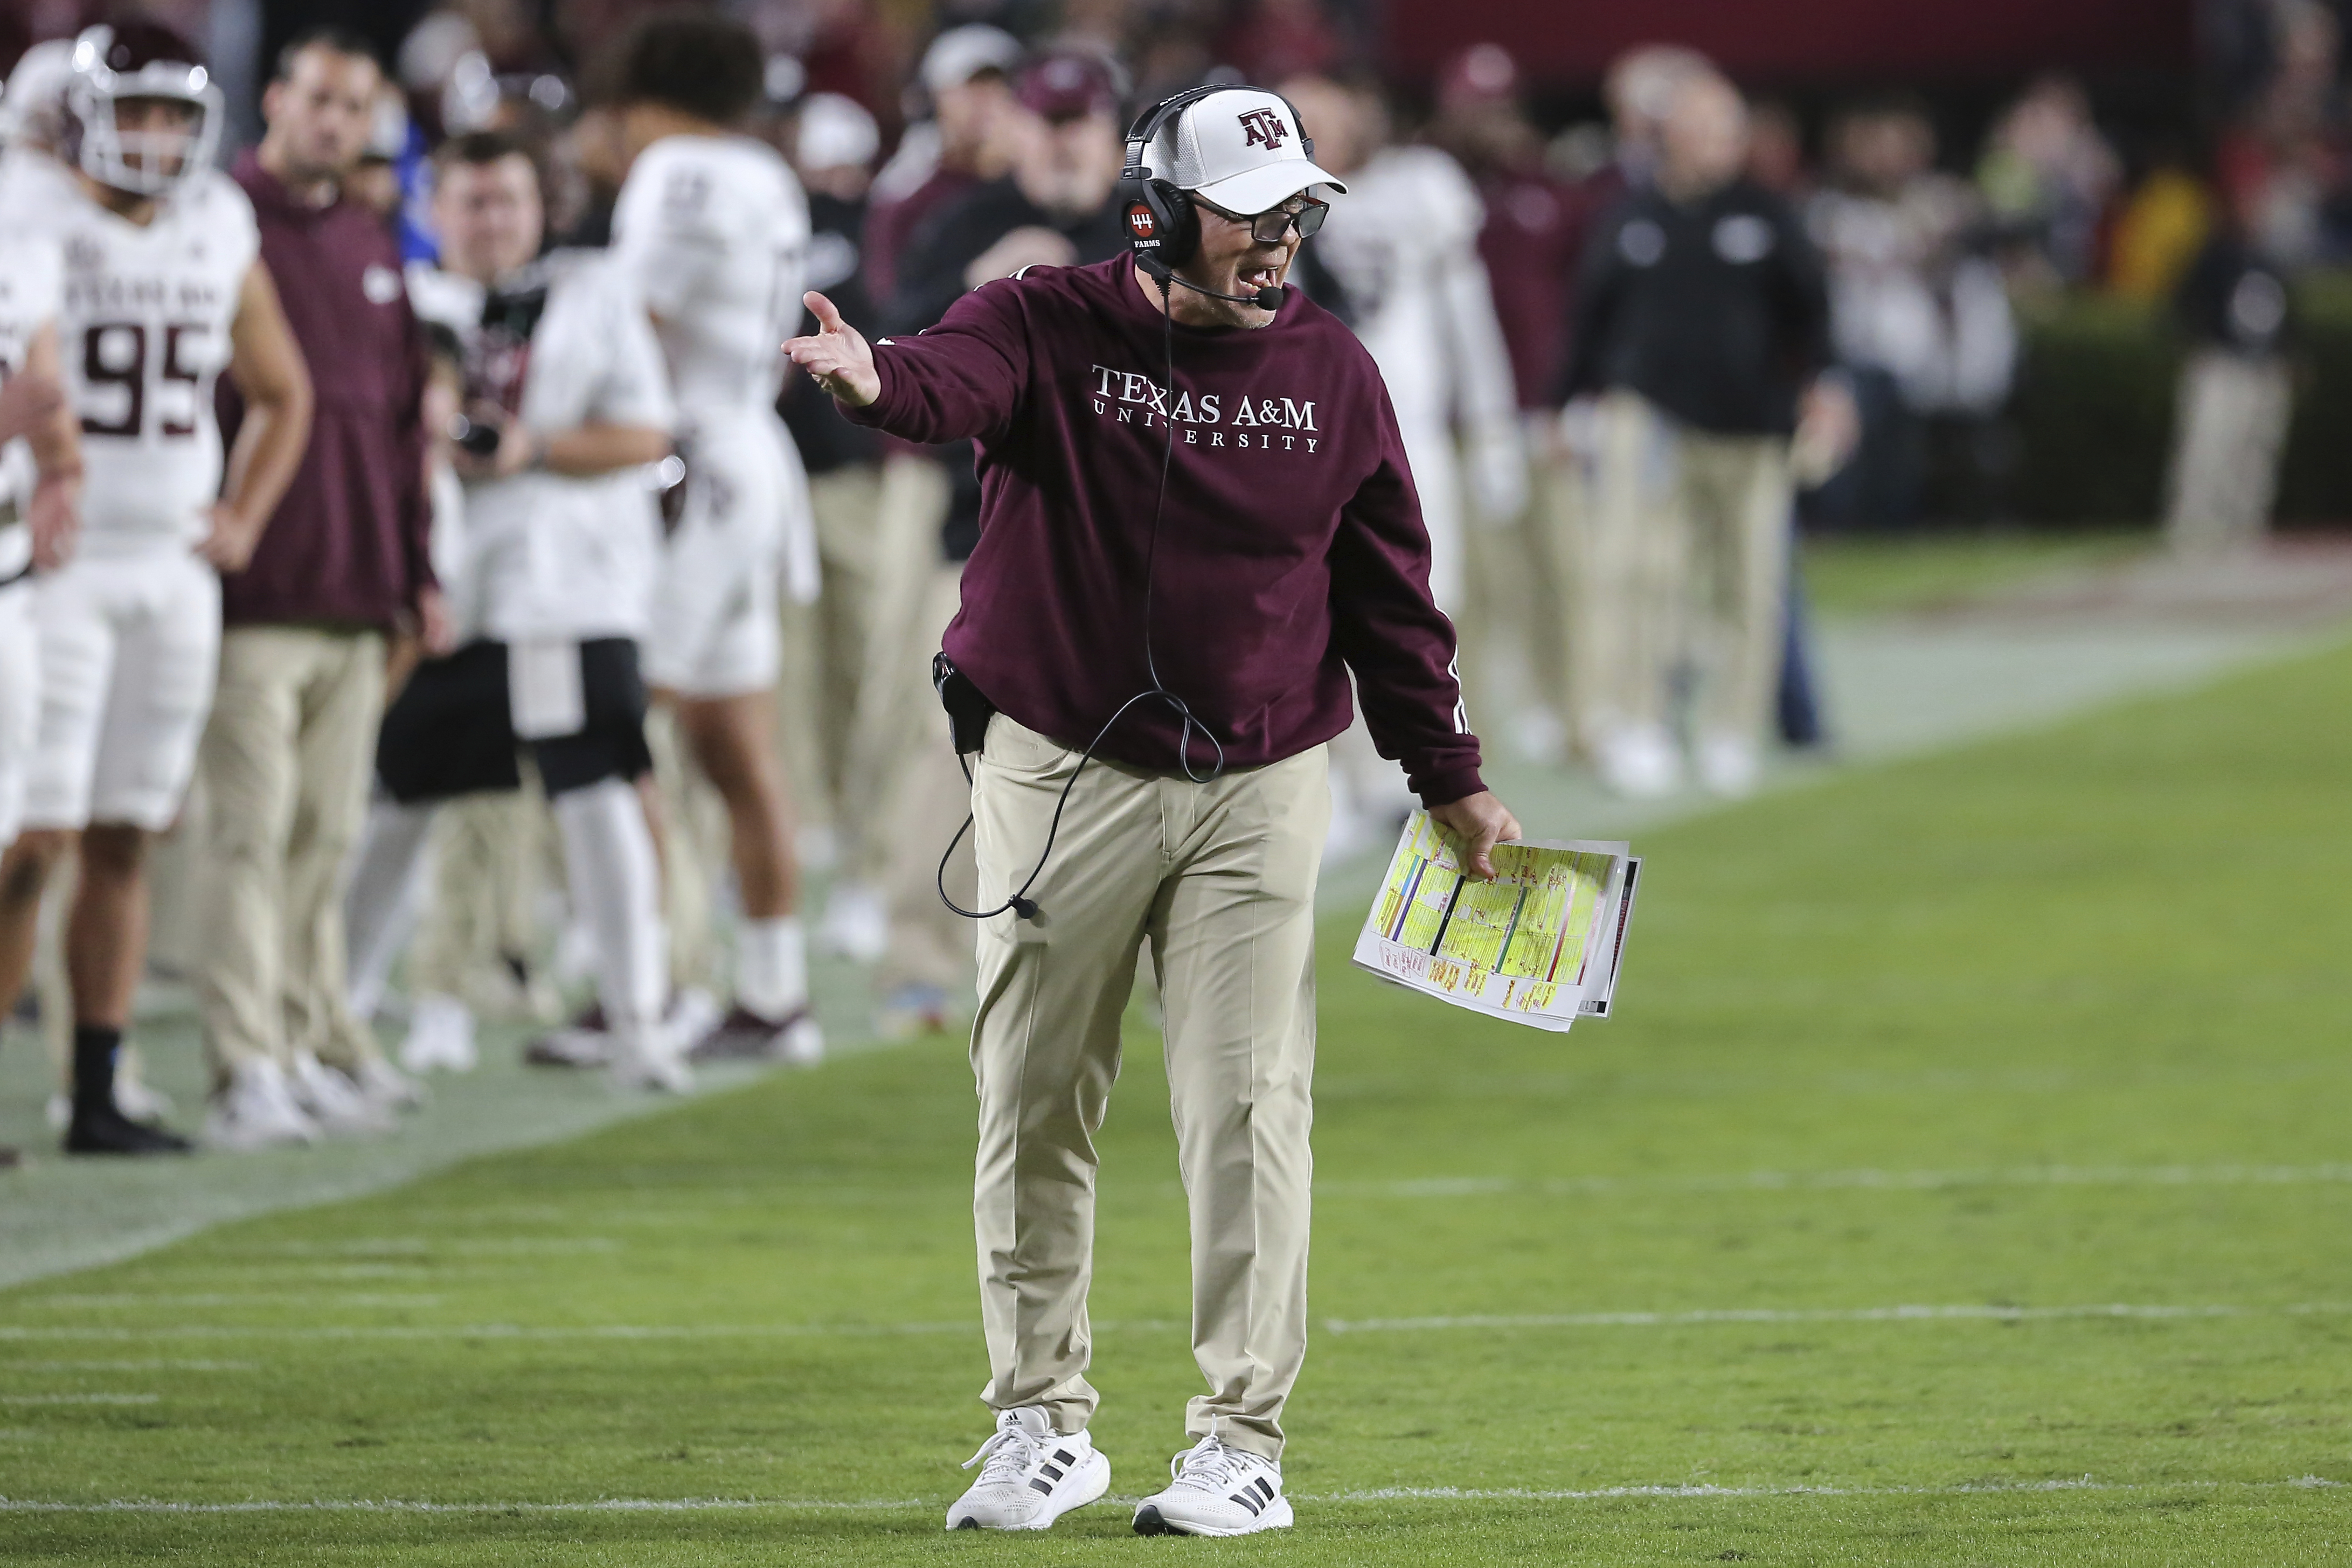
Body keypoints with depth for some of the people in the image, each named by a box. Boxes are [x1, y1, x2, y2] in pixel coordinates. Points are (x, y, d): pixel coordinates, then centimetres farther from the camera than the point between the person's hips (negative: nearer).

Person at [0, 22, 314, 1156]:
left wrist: (242, 518, 11)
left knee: (122, 841, 7)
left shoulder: (221, 245, 10)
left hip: (172, 569, 6)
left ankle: (97, 1099, 10)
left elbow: (281, 395, 23)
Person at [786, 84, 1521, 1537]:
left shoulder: (1332, 369, 3)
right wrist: (878, 383, -54)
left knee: (1250, 1106, -4)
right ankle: (1044, 1422, 17)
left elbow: (1390, 587, 10)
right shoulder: (1050, 327, -6)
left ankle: (1244, 1443, 1)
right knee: (1037, 1104, 4)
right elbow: (960, 376, -30)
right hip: (1061, 770, -1)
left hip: (1259, 789, 1)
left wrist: (1452, 778, 8)